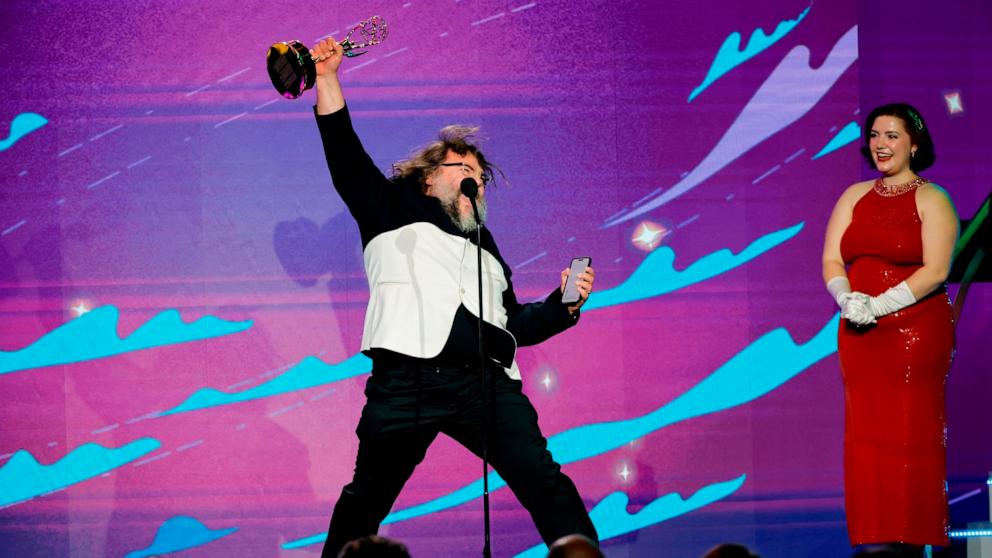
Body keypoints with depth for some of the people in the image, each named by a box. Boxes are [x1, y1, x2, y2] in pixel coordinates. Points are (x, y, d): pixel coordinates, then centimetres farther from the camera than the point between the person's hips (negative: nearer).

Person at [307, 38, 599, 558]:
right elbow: (344, 154, 9)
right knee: (366, 499, 1)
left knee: (544, 483, -10)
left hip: (485, 381, 3)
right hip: (407, 379, -3)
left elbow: (516, 324, 31)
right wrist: (327, 79, -1)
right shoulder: (395, 211, 19)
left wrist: (564, 304, 14)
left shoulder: (483, 244, 31)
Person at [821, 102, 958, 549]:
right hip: (859, 334, 5)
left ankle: (914, 541, -4)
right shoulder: (855, 197, 15)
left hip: (916, 332, -5)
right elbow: (831, 260, 9)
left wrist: (880, 305, -18)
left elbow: (936, 270, -12)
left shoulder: (930, 200, -1)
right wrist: (847, 298, -11)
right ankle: (872, 541, 6)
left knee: (912, 437, -6)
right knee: (865, 437, 3)